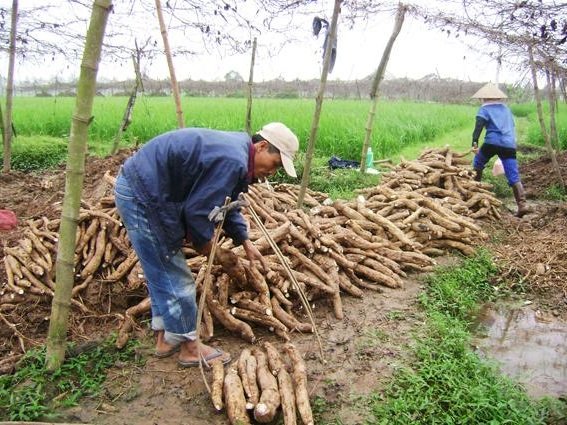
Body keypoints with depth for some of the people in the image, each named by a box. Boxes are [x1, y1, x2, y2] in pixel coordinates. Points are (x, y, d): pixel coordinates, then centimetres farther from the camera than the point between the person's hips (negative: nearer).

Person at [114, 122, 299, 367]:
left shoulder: (234, 148, 10)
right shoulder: (233, 162, -23)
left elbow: (225, 204, 20)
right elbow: (197, 209, -20)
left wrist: (245, 241, 19)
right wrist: (203, 241, -1)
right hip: (143, 197, -11)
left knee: (162, 273, 19)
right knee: (174, 276, 0)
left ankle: (165, 338, 33)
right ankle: (190, 347, 15)